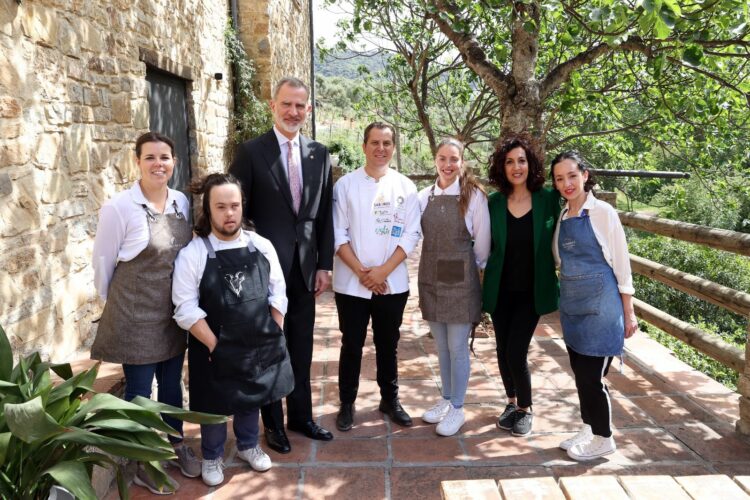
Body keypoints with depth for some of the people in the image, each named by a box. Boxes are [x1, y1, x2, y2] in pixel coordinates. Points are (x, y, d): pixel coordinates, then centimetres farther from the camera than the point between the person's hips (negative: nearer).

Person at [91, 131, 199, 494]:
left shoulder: (182, 203, -1)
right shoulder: (118, 208, -17)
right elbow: (102, 264, -6)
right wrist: (117, 306, 5)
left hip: (174, 314, 5)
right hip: (136, 317, -5)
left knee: (172, 384, 19)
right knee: (139, 391, 10)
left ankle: (177, 446, 40)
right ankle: (142, 463, 31)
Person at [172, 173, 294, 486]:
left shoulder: (262, 246, -2)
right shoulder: (192, 254, -12)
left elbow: (278, 295, 3)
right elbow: (186, 310, -14)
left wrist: (274, 337, -1)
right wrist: (216, 345, -15)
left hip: (259, 346, 3)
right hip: (215, 350, -3)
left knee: (252, 399, 22)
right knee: (214, 406, 15)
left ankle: (248, 445, 48)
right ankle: (212, 457, 40)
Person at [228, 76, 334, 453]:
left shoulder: (319, 154, 6)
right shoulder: (251, 152, -5)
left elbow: (324, 214, 7)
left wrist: (324, 264, 4)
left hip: (306, 266, 4)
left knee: (301, 347, 15)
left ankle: (301, 415, 32)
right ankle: (273, 423, 27)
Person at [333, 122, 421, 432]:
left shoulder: (405, 187, 2)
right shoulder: (346, 184, -1)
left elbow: (411, 235, -3)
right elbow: (338, 234, -4)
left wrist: (383, 270, -12)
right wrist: (360, 271, -12)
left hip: (392, 283, 1)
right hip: (351, 283, -1)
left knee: (388, 344, 15)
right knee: (352, 345, 9)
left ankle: (390, 400, 31)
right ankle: (347, 403, 24)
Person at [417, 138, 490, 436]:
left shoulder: (474, 195, -9)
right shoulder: (425, 195, 2)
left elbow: (482, 242, -3)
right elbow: (418, 233, 8)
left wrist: (476, 267, 8)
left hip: (461, 280, -4)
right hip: (430, 278, 4)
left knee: (457, 348, 3)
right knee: (441, 347, 15)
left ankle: (457, 409, 19)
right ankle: (446, 400, 31)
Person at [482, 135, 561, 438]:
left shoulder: (548, 200, -7)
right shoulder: (495, 202, -2)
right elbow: (486, 244, 5)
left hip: (532, 290, -2)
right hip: (500, 289, 3)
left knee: (516, 352, -7)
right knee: (503, 351, 12)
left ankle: (526, 409, 18)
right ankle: (512, 402, 35)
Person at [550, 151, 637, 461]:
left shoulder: (603, 213, -8)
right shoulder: (561, 217, 8)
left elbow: (621, 264, -7)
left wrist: (628, 312, -6)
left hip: (599, 305, -6)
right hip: (571, 305, 6)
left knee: (591, 376, 0)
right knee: (579, 372, 14)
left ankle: (603, 439, 20)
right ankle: (589, 430, 31)